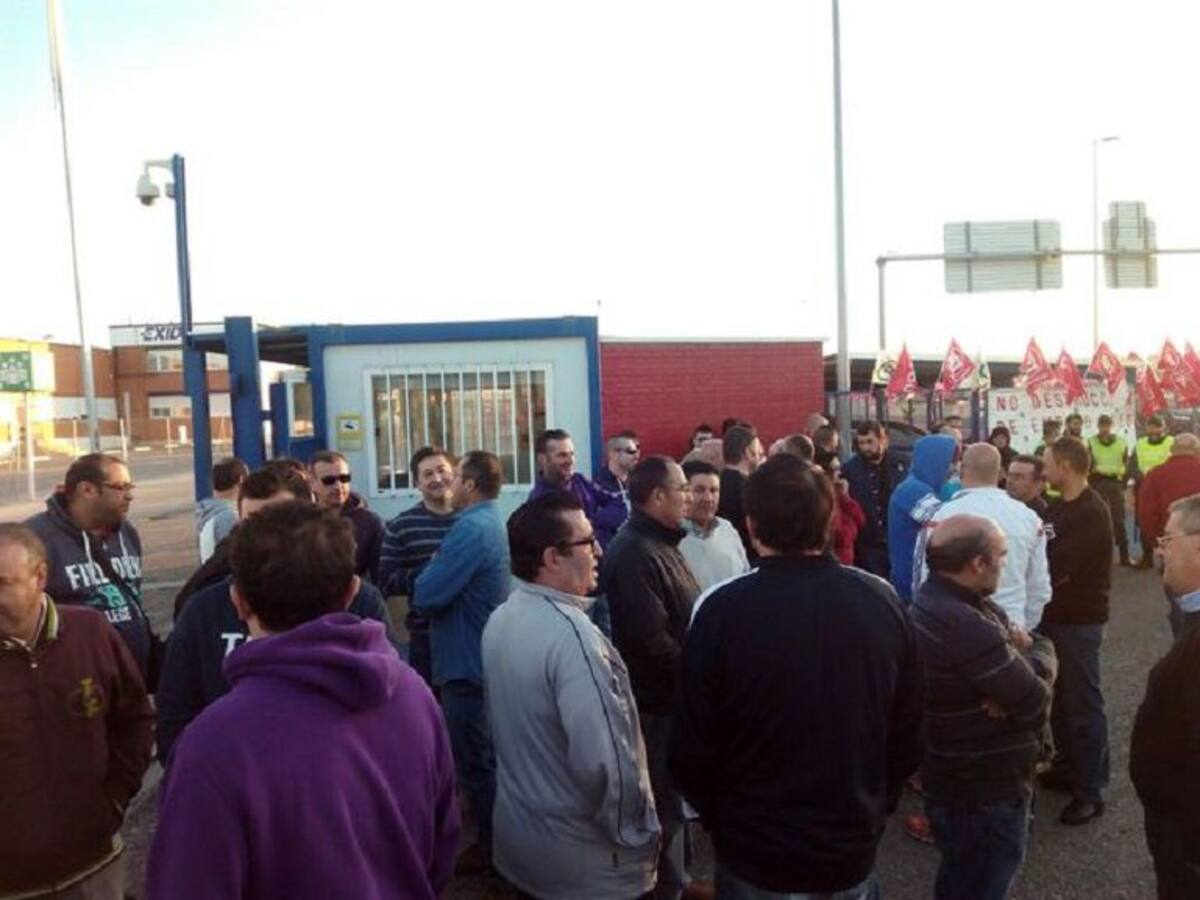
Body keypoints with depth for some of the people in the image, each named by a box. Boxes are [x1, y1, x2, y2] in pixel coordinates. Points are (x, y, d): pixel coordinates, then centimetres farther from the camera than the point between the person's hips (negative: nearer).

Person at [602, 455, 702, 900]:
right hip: (658, 699, -10)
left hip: (672, 694, 10)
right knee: (664, 800, 6)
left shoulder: (661, 543, 9)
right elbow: (651, 641, -29)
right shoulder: (635, 554, -25)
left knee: (672, 794, 23)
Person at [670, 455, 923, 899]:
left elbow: (692, 749, -13)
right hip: (853, 850, 3)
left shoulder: (723, 609, -21)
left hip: (754, 852, -2)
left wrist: (719, 821, 5)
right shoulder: (883, 601, -10)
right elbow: (908, 738, 0)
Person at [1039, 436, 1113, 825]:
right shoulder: (1059, 508, 10)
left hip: (1079, 620, -8)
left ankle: (1091, 791, 12)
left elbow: (1058, 567, -25)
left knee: (1083, 705, 1)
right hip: (1056, 615, 8)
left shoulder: (1091, 513, -20)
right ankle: (1068, 768, 32)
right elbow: (1044, 555, 8)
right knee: (1060, 698, 17)